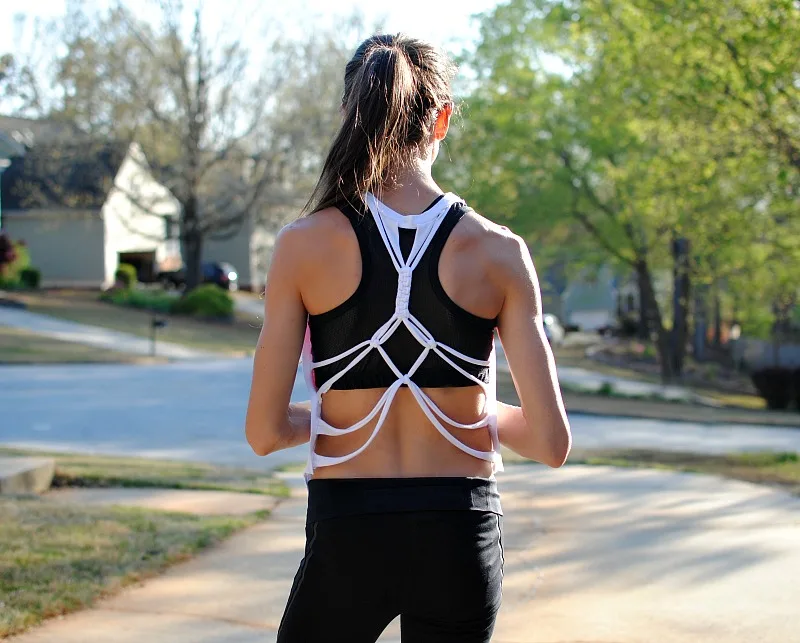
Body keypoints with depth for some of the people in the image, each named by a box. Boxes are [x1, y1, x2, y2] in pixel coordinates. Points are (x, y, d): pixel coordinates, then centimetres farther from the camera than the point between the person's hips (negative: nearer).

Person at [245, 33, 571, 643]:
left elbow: (265, 431, -5)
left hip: (347, 542, -1)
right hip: (462, 539, 1)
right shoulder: (498, 252, -5)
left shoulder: (305, 245, -7)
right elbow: (550, 441, -5)